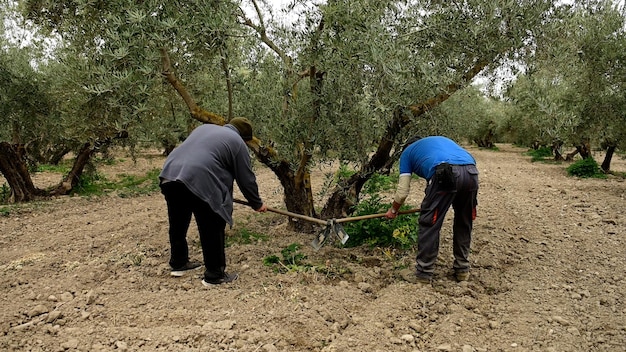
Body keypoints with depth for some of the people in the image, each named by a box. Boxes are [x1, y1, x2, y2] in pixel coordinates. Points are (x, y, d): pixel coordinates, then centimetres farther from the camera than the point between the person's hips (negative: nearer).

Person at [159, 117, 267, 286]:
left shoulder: (204, 127, 28)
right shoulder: (237, 142, 8)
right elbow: (246, 179, 10)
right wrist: (257, 204, 23)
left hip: (170, 174, 8)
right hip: (199, 183, -8)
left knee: (177, 225, 23)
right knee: (212, 231, 5)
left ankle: (178, 263, 38)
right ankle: (215, 275, 14)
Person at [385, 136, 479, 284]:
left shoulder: (407, 152, 27)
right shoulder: (441, 140, 42)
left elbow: (403, 191, 20)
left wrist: (393, 210, 39)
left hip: (446, 174, -5)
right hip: (471, 172, 6)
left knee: (429, 224, 8)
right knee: (464, 223, 21)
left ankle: (424, 273, 15)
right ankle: (462, 269, 33)